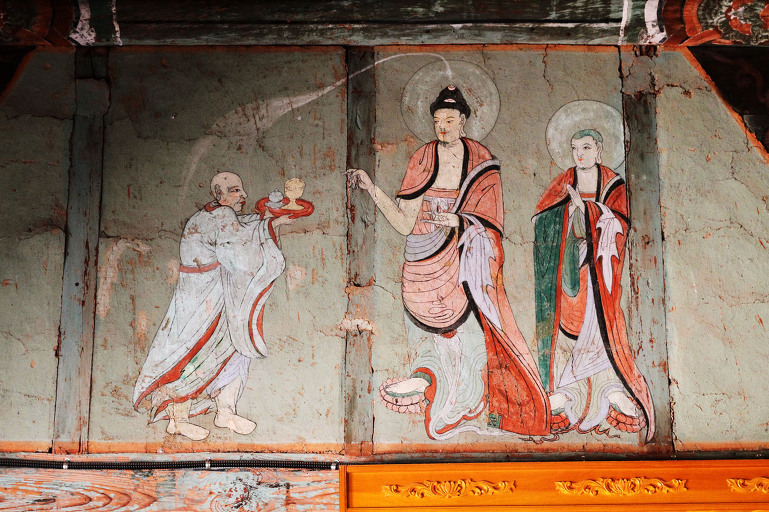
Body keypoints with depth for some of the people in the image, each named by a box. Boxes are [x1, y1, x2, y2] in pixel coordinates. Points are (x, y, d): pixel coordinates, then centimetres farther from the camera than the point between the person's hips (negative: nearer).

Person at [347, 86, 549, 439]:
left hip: (467, 255, 1)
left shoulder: (480, 162, 3)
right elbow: (405, 224, -4)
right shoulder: (422, 161, 1)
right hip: (428, 258, 0)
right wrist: (371, 188, -13)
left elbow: (488, 222, -2)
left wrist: (460, 221, -21)